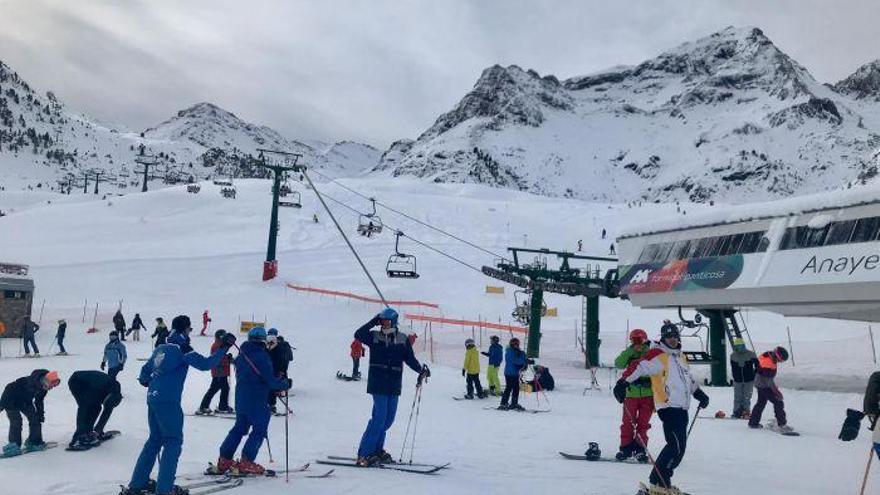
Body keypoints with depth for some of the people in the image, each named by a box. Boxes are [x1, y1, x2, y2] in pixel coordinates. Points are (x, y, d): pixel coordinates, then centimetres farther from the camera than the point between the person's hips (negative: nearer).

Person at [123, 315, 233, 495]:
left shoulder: (161, 348, 13)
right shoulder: (182, 349, -9)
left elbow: (145, 370, 25)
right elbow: (205, 364, -19)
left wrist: (144, 380, 47)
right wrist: (223, 348, -12)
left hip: (153, 398, 8)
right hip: (169, 401, -8)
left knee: (155, 439, 18)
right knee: (173, 441, 1)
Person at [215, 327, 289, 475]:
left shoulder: (241, 355, 9)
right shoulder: (261, 356, -17)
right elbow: (270, 379, -20)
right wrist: (284, 384, -1)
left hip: (240, 397, 8)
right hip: (256, 400, -8)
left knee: (239, 427, 19)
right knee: (259, 430, 3)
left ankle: (224, 459, 20)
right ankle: (246, 462, 2)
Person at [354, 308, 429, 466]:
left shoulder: (403, 339, 8)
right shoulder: (374, 336, 2)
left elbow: (410, 358, 7)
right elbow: (358, 335, -13)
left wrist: (420, 370, -8)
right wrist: (373, 322, -15)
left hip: (394, 384, 4)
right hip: (378, 383, -4)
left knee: (389, 418, 8)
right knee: (379, 417, -11)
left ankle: (376, 449, 22)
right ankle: (364, 453, -5)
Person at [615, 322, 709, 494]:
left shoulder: (681, 357, 20)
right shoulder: (658, 355, -8)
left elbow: (689, 378, 34)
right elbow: (638, 367, -19)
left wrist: (700, 394, 33)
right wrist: (622, 383, -31)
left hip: (682, 408, 9)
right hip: (668, 407, -9)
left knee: (679, 447, 10)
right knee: (676, 446, -14)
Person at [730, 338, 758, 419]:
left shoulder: (750, 354, -7)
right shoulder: (733, 356, 0)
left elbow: (757, 365, 1)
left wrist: (755, 376, -1)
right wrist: (735, 377, 8)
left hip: (749, 380, -2)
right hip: (738, 381, 2)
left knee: (747, 397, 1)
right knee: (737, 397, 2)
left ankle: (746, 412, 11)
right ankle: (737, 412, 8)